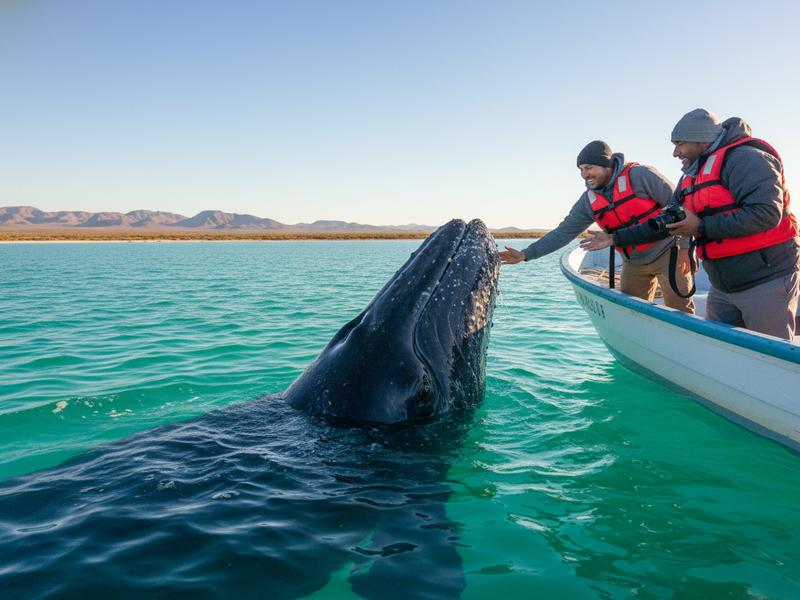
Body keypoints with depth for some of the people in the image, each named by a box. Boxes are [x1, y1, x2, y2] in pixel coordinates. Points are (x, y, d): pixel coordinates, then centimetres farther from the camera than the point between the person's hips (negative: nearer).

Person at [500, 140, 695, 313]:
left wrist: (685, 246, -13)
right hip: (634, 263, 5)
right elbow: (563, 233, -2)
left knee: (681, 312, -6)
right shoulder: (589, 201, -1)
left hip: (668, 252, -5)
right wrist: (525, 254, -9)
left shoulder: (639, 175, -16)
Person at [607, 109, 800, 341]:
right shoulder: (690, 178, 14)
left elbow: (766, 213, -26)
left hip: (765, 283, -9)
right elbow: (663, 225, 19)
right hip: (722, 287, 9)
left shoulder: (743, 158, -14)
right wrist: (617, 238, 14)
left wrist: (701, 227, -20)